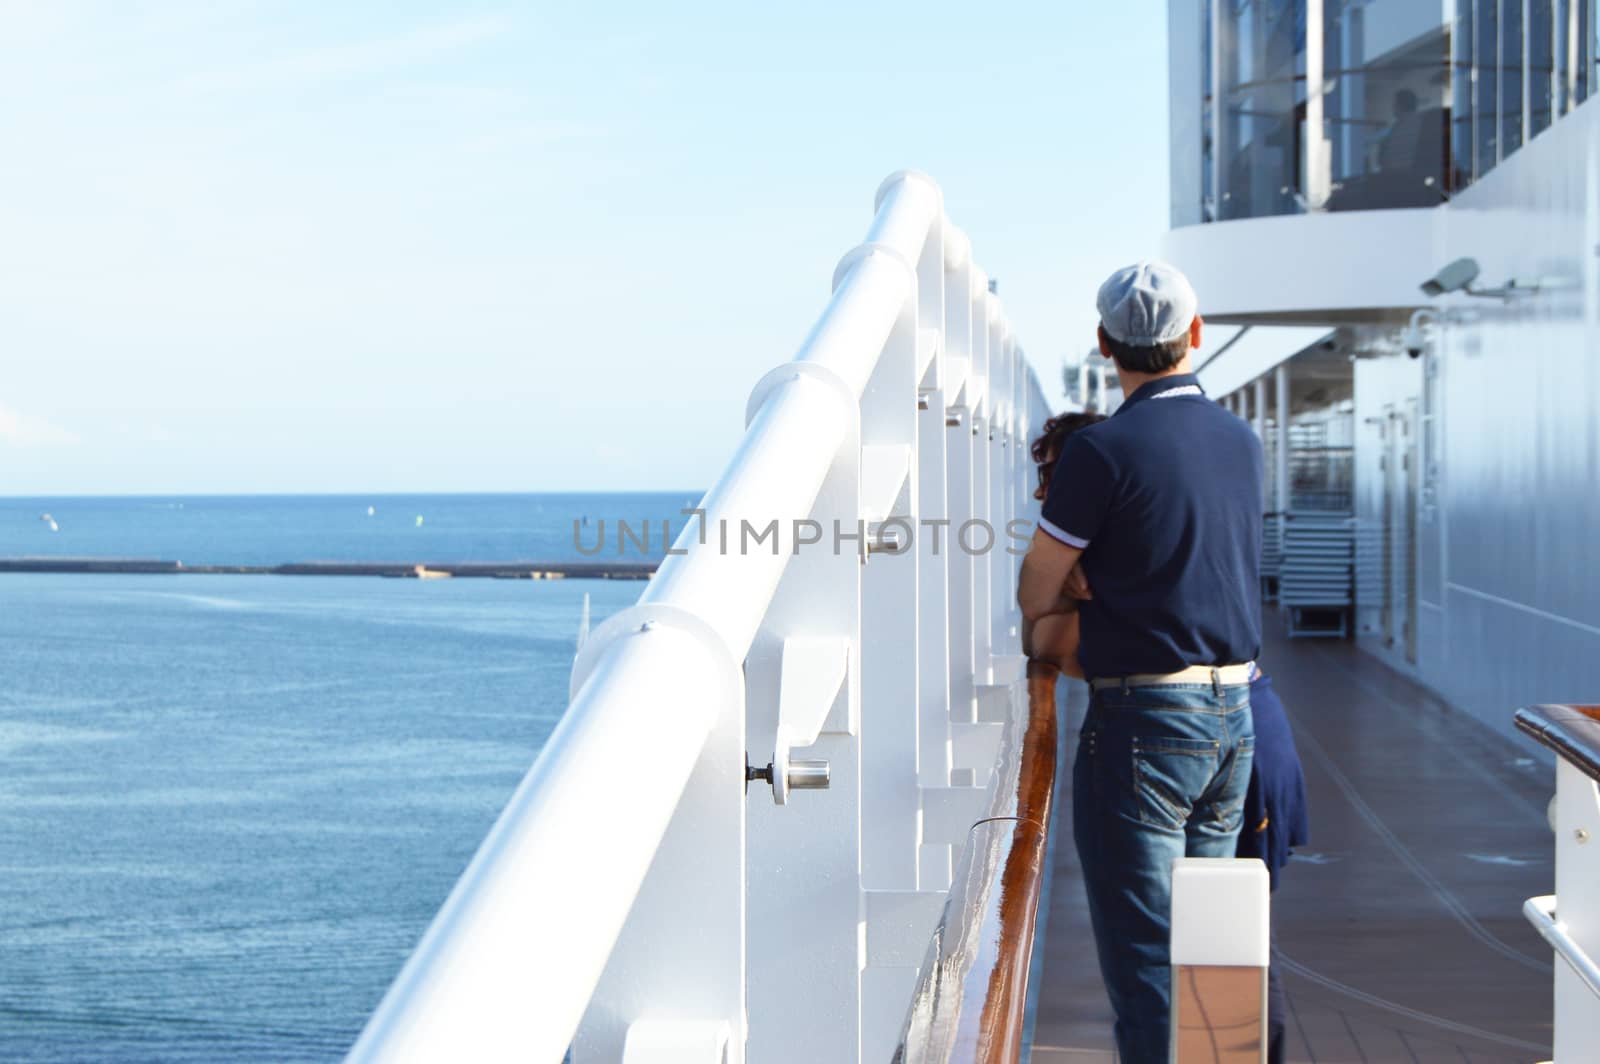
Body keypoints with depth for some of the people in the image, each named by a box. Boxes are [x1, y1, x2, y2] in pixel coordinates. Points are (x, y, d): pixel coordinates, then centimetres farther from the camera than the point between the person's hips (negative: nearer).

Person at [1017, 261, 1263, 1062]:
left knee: (1142, 957, -3)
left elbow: (1036, 598, -7)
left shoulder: (1103, 450, -14)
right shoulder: (1241, 441, 8)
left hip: (1144, 721, -7)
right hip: (1234, 711, 7)